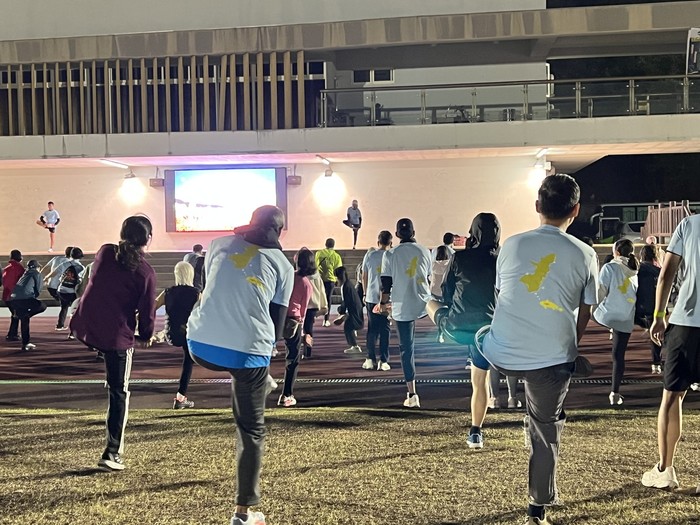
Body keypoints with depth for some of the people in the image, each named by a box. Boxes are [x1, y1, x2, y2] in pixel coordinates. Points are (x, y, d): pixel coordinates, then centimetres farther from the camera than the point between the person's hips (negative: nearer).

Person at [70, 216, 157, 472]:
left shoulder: (105, 252, 1)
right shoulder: (145, 272, -10)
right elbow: (147, 311, -6)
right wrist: (145, 337, 12)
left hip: (84, 327, 4)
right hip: (118, 337, -4)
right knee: (119, 394, 8)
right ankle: (112, 453, 10)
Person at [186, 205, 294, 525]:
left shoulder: (220, 243, 11)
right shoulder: (283, 265, 6)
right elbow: (278, 324, 8)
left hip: (201, 345, 2)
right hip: (248, 352, -2)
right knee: (251, 431, 13)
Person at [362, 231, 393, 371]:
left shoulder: (369, 255, 2)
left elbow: (364, 277, 6)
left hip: (371, 297, 2)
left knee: (372, 329, 11)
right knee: (385, 329, 4)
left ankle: (370, 359, 11)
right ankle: (383, 361, 3)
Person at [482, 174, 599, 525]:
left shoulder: (512, 245, -1)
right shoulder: (584, 255, -3)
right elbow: (584, 315, 6)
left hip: (501, 355, 1)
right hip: (552, 361, 0)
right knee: (546, 431, 16)